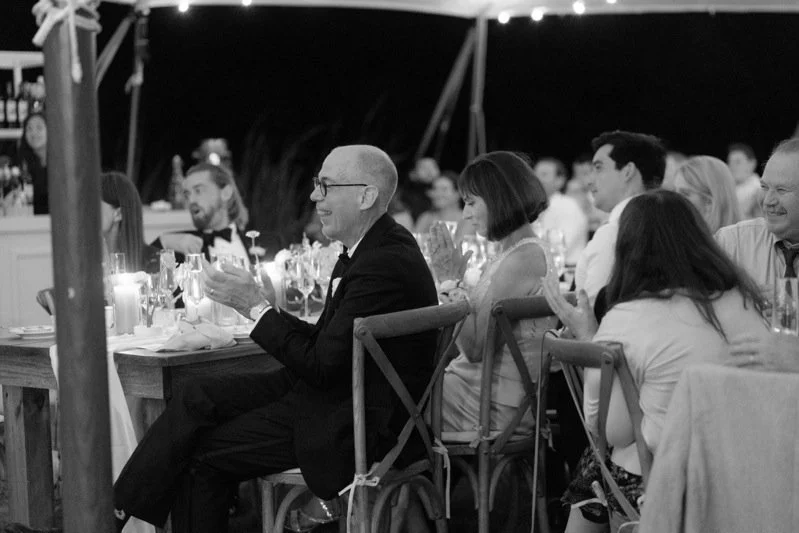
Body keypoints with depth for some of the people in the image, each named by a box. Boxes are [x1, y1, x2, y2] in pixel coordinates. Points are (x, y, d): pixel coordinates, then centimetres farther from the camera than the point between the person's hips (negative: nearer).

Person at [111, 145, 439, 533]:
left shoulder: (386, 266, -24)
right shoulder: (371, 249, 8)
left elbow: (323, 367, -23)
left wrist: (257, 308, -15)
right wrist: (268, 309, -2)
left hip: (351, 425, -10)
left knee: (201, 456, -9)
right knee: (199, 396, 0)